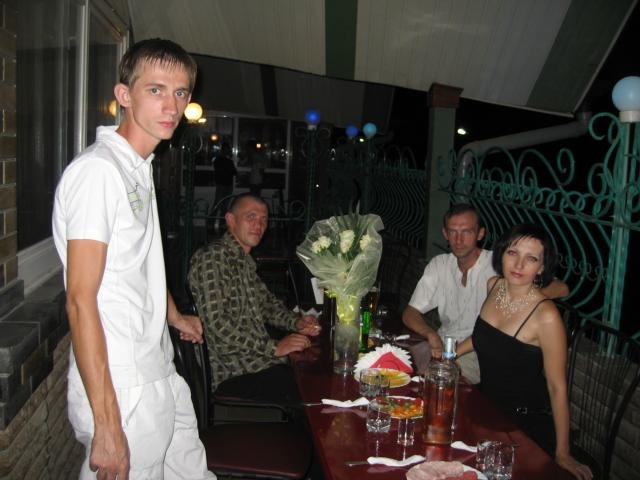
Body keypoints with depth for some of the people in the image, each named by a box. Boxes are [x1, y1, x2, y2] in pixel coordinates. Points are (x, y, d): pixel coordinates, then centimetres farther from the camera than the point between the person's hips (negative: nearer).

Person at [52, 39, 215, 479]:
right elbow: (81, 301, -22)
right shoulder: (98, 170, -19)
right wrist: (106, 425, -22)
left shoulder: (140, 168, 11)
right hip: (121, 391, -9)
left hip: (160, 376, 9)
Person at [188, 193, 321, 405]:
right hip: (234, 372, -9)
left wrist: (296, 322, 8)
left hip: (259, 360, 9)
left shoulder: (245, 261, 18)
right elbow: (216, 324, -20)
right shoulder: (212, 257, -11)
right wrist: (273, 347, -18)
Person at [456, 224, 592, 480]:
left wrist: (562, 453, -18)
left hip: (527, 421, -6)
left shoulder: (546, 315, -27)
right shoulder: (493, 285, -7)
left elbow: (557, 388, -22)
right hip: (487, 406, 6)